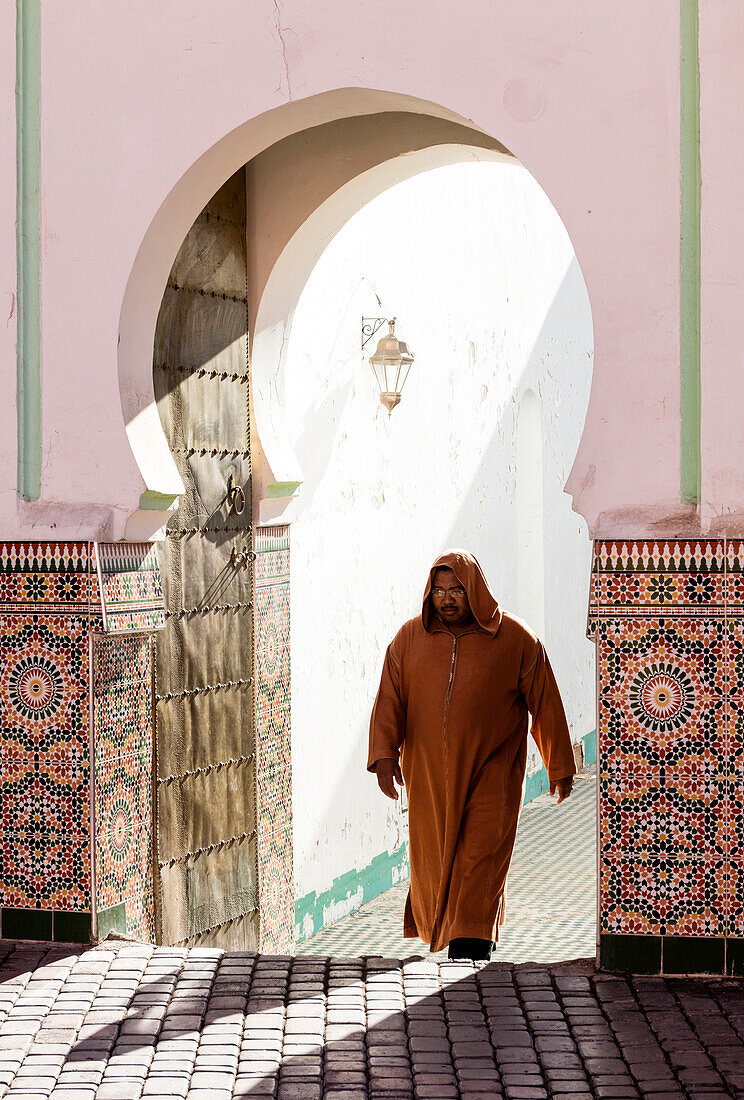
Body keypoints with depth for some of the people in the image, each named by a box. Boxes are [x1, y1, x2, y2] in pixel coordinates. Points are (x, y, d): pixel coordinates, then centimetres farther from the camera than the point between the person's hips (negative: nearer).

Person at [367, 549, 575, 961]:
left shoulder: (515, 639, -5)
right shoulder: (410, 638, 2)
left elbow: (545, 703, 1)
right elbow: (389, 699, -1)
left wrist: (559, 767, 4)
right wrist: (385, 753, -15)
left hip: (491, 776, -3)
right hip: (428, 776, 3)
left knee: (478, 869, -10)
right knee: (434, 862, 12)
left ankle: (467, 959, -10)